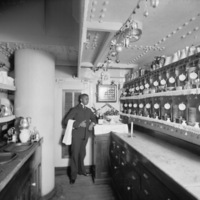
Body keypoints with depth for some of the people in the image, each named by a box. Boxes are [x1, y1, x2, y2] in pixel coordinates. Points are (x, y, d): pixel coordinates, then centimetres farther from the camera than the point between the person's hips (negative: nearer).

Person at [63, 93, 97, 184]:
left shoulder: (88, 110, 12)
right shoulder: (75, 109, -6)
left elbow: (94, 118, 24)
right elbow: (66, 121, -12)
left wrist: (92, 123, 2)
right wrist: (79, 124, -19)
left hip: (85, 135, 5)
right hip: (76, 135, -5)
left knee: (82, 154, 17)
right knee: (75, 155, 2)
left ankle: (81, 170, 37)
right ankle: (73, 176, 15)